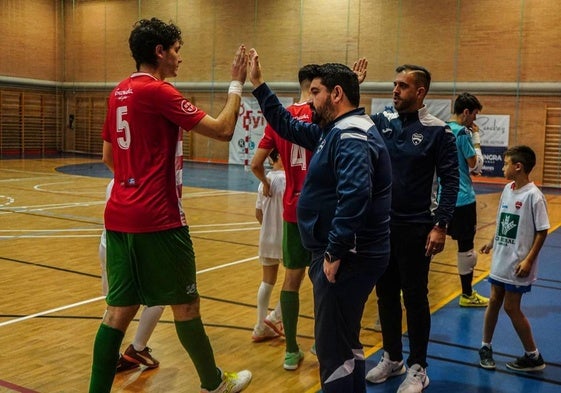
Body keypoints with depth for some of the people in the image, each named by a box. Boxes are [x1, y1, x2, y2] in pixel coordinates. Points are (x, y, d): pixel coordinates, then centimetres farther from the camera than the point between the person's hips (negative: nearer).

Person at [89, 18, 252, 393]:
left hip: (120, 216, 7)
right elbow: (223, 129, -11)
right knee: (185, 304, 8)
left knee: (120, 309, 10)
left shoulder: (119, 93, 11)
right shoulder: (159, 91, -13)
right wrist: (237, 83, -1)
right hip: (158, 220, -7)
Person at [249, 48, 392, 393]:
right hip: (347, 256, 11)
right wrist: (259, 85, 23)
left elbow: (354, 196, -32)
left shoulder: (352, 136, -20)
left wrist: (335, 254, -27)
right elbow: (289, 126, 25)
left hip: (348, 259, -11)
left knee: (332, 348, -2)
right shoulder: (335, 130, 14)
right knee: (346, 341, 22)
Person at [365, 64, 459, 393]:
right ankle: (392, 358, 31)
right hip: (381, 224, 5)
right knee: (386, 293, 14)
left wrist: (441, 225, -16)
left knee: (415, 298, 5)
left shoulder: (438, 131, -8)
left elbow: (450, 181, -9)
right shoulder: (382, 121, 4)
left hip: (416, 228, -4)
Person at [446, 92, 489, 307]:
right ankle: (467, 295, 14)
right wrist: (476, 140, 3)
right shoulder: (463, 132, -14)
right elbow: (474, 165, -9)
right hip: (462, 198, -7)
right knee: (466, 246, 4)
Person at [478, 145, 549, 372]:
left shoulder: (533, 196, -18)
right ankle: (486, 347, 27)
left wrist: (529, 260, -18)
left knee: (511, 307, 0)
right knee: (494, 302, 13)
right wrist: (492, 243, 21)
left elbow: (542, 231, -15)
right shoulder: (507, 189, 3)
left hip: (518, 264, -6)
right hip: (500, 259, 7)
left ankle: (533, 357, 16)